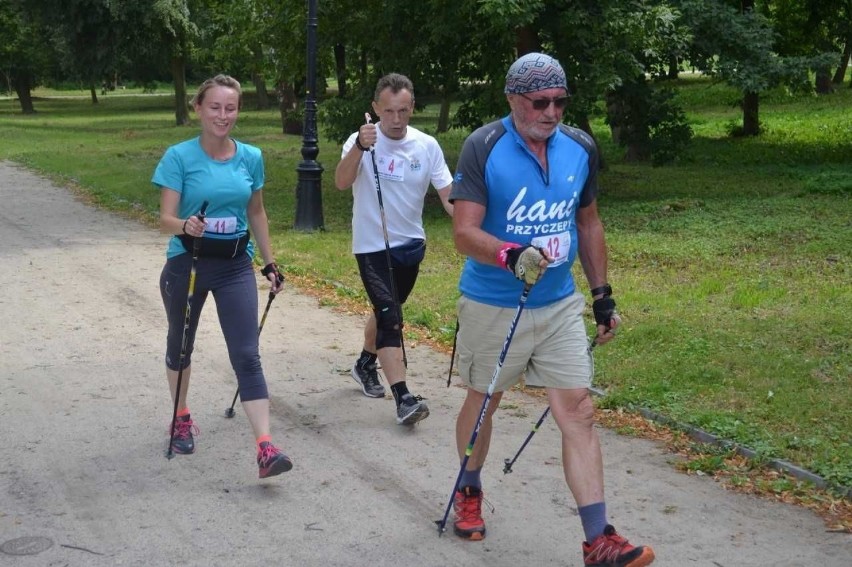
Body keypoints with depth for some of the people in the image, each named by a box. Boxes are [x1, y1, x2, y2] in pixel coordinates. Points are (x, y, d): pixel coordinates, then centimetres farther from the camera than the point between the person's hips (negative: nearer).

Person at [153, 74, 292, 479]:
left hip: (235, 266, 1)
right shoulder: (179, 157, -11)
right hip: (187, 264, -1)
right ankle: (182, 419, 41)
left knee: (247, 355, -8)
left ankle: (265, 448, -13)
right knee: (180, 346, 17)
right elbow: (166, 218, -15)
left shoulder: (251, 157, -1)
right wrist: (186, 226, -37)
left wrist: (270, 264, 13)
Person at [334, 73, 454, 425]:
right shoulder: (362, 141, -14)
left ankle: (365, 365, 45)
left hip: (411, 244, 5)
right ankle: (403, 398, -16)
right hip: (373, 246, -5)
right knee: (390, 316, -14)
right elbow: (342, 182, -31)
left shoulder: (427, 145, -4)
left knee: (387, 310, 21)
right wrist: (359, 147, -47)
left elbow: (448, 192, -7)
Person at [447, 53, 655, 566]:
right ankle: (470, 491, 42)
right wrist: (510, 254, -39)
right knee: (484, 403, 15)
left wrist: (603, 294, 14)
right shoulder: (483, 148, -14)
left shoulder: (580, 147, 1)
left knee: (579, 412, -3)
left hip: (560, 305, 3)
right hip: (492, 307, -3)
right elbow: (464, 232, -21)